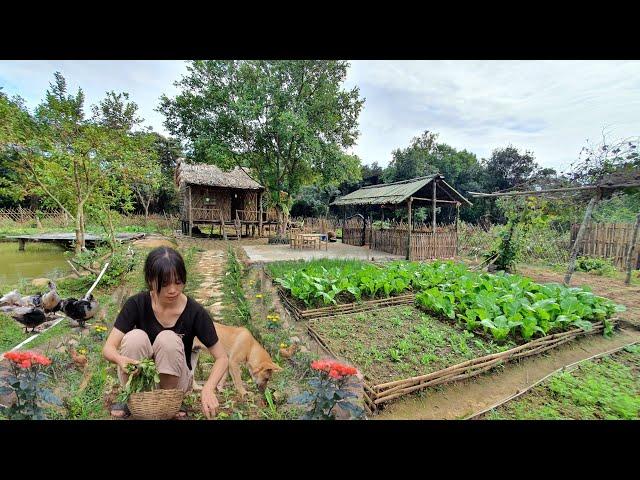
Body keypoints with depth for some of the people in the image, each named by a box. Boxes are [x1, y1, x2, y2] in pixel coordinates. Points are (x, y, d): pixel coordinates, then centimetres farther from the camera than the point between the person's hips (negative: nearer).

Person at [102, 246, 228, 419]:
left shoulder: (195, 312, -21)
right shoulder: (137, 304, -16)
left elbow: (222, 357, -16)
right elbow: (108, 348, -17)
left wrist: (208, 388, -34)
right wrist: (121, 359, -41)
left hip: (175, 381, -1)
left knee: (168, 339, -30)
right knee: (135, 337, -27)